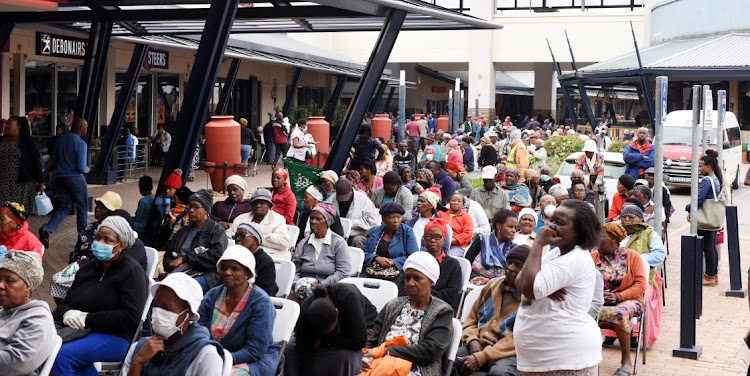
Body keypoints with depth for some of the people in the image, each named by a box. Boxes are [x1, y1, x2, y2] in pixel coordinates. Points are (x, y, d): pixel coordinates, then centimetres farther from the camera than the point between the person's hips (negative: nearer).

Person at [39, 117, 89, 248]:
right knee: (82, 208, 11)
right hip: (75, 178, -6)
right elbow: (81, 167, -18)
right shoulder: (81, 144, -15)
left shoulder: (62, 140, 6)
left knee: (65, 206, 13)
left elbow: (53, 160, 13)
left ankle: (47, 228, -10)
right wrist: (87, 169, 4)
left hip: (60, 178, 6)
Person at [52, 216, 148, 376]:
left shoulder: (131, 271, -4)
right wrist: (66, 313, -9)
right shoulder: (88, 268, 18)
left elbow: (130, 317, -15)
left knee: (61, 355, -30)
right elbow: (64, 302, 18)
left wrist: (88, 319, -16)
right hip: (79, 331, 7)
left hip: (115, 338, -7)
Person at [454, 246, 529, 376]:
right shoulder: (492, 285, 19)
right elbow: (471, 320, 24)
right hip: (479, 345, 4)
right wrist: (473, 341, -1)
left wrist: (480, 357, -18)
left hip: (508, 354, -4)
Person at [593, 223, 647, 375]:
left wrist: (618, 296, -15)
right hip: (599, 300, 2)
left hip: (628, 300, -2)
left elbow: (640, 285, -3)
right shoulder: (593, 257, 9)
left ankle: (626, 361, -21)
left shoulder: (632, 256, 2)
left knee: (620, 313, -38)